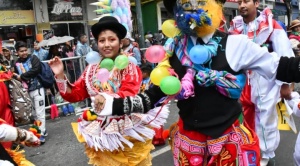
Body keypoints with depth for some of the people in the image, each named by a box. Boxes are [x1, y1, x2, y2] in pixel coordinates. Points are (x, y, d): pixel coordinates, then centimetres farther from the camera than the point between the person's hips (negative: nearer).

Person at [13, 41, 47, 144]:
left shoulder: (33, 58, -5)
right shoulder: (17, 63, 8)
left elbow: (35, 70, -20)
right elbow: (17, 77, 13)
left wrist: (22, 76, -14)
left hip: (37, 89, -5)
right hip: (26, 91, 5)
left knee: (40, 112, -3)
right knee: (35, 113, 14)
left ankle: (42, 134, 2)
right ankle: (43, 130, 27)